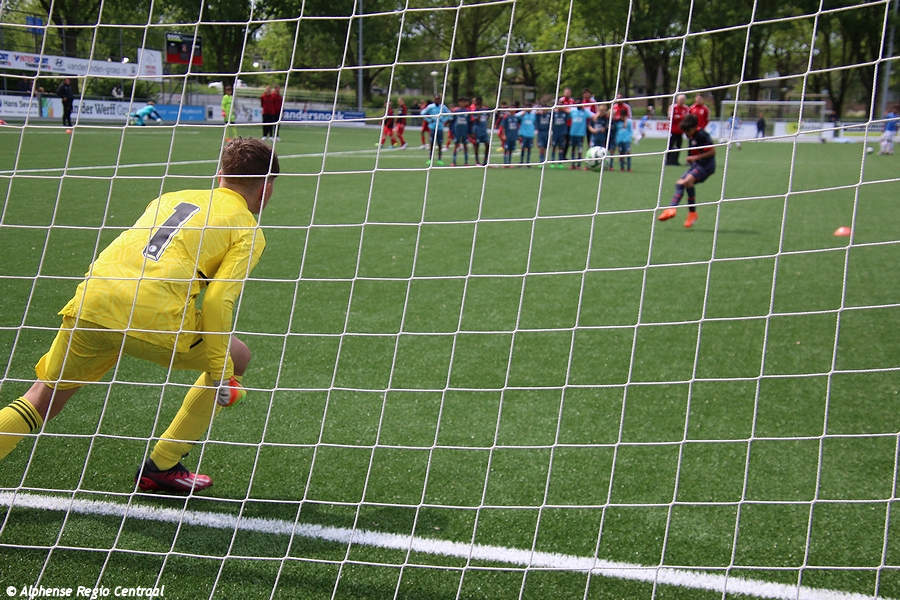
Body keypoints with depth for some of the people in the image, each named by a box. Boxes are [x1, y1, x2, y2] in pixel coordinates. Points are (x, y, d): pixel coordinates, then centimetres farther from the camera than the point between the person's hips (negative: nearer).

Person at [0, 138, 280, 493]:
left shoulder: (172, 197, 28)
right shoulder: (248, 231, 10)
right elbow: (218, 300, -4)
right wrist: (219, 372, 2)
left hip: (91, 303, 5)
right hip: (153, 316, -5)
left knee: (44, 397, 19)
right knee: (237, 358, 19)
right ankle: (161, 467, 21)